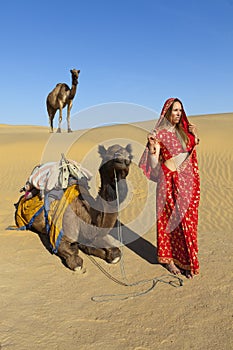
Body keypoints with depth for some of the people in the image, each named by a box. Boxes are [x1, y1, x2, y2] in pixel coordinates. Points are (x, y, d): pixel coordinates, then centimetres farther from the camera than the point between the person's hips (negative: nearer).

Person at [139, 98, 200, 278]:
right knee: (172, 220, 2)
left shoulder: (183, 131, 11)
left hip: (189, 181, 6)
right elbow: (153, 164, -11)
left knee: (188, 221, 9)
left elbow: (192, 153, 21)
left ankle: (186, 260, 22)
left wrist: (195, 136, 9)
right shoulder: (159, 134, -6)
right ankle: (168, 258, 19)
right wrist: (152, 146, -27)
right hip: (170, 182, -5)